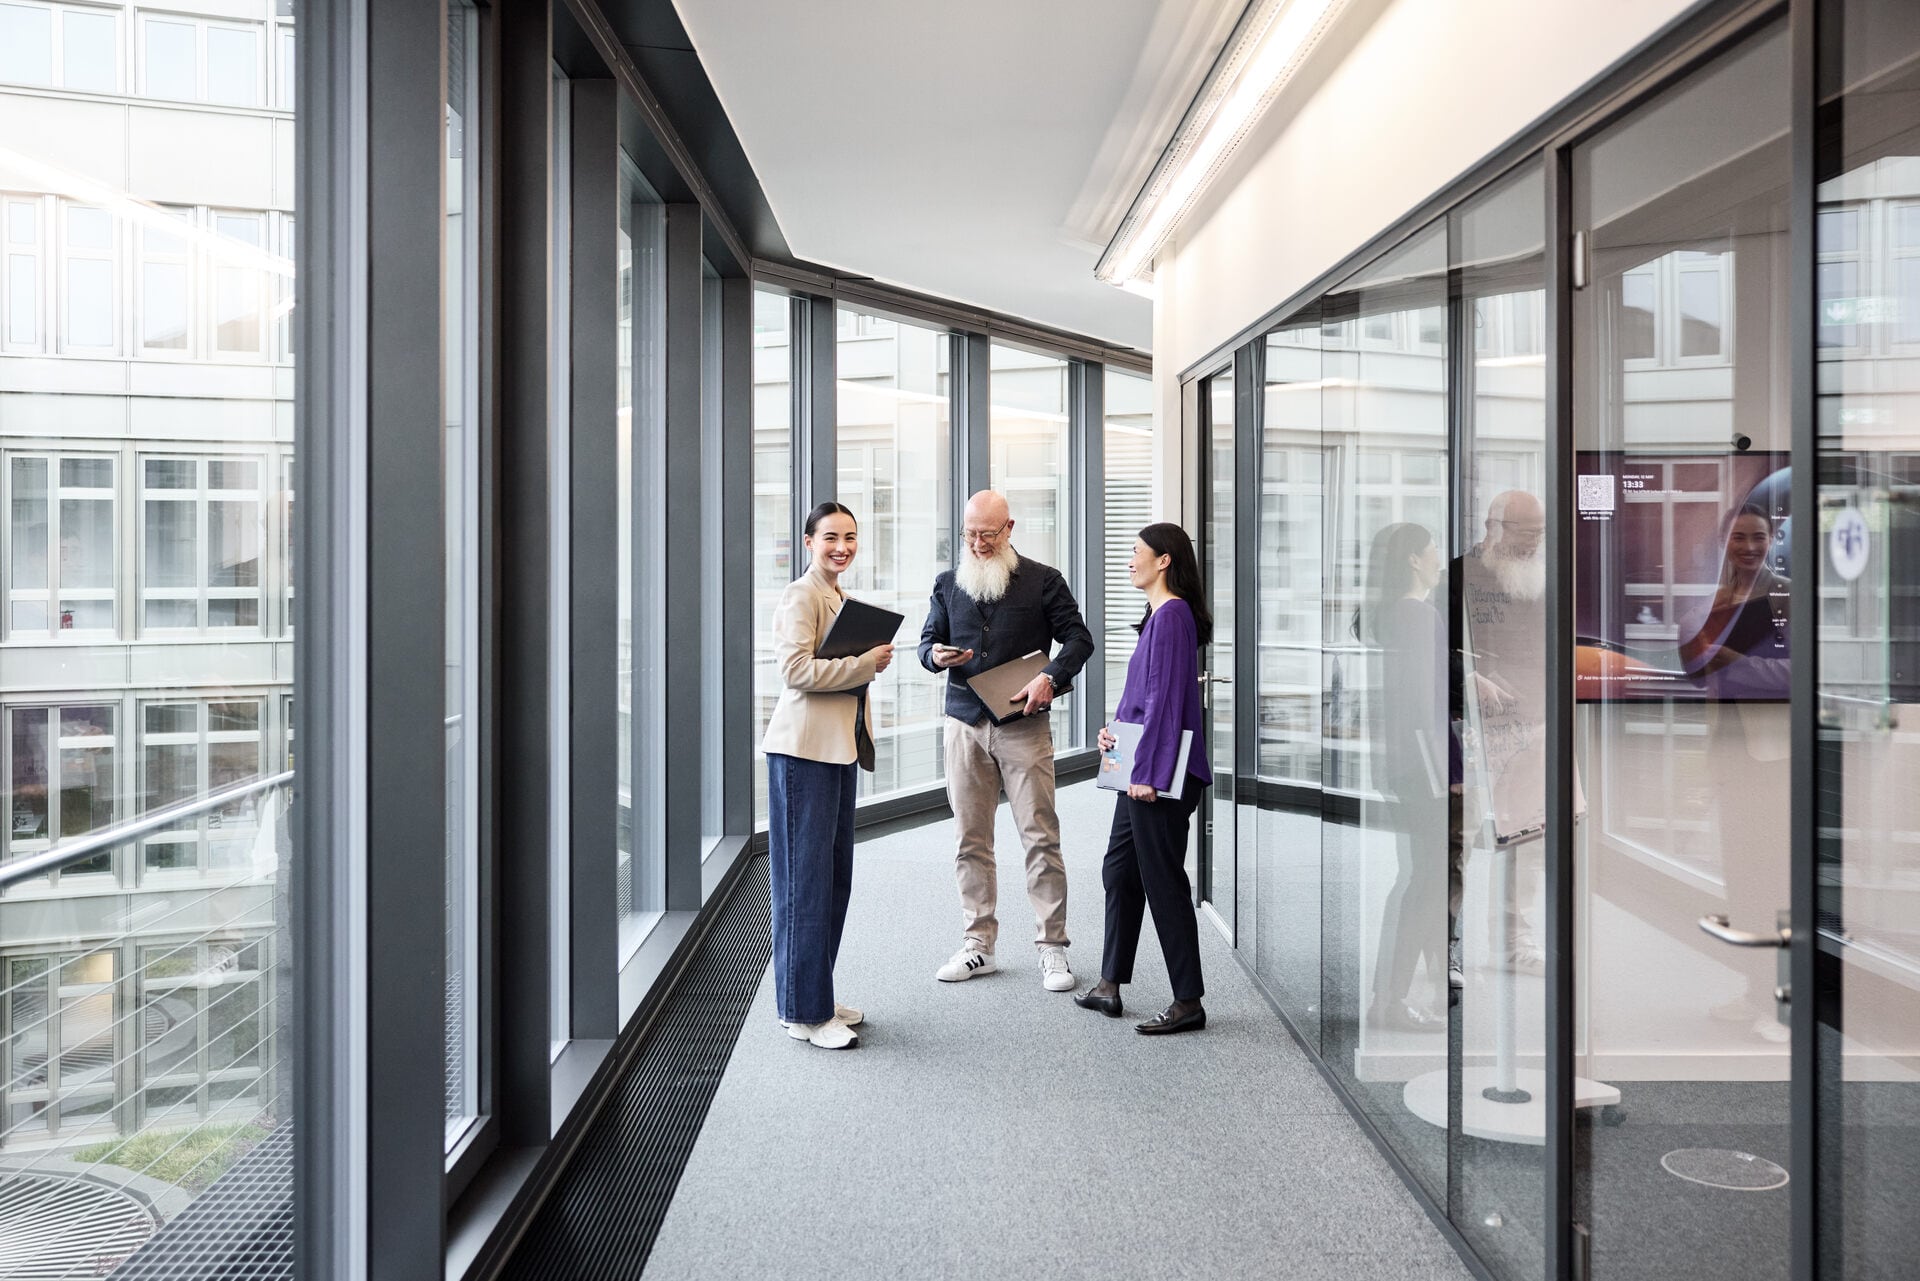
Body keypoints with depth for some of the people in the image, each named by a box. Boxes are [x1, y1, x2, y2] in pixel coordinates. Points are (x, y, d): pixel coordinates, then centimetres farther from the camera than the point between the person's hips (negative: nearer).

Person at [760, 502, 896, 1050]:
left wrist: (872, 659, 9)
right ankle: (804, 1012, 5)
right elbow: (796, 670, -20)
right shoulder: (801, 595, -10)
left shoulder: (842, 598, 18)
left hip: (839, 748, 10)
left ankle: (817, 998, 24)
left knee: (835, 876, 13)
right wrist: (866, 664, -16)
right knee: (806, 877, -3)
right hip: (805, 748, -10)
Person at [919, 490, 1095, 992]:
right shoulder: (948, 583, 12)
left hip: (1024, 725, -3)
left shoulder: (1043, 580, 3)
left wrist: (1051, 677, -16)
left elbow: (1079, 638, 2)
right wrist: (936, 656, -7)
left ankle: (1052, 947, 4)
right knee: (971, 839, 6)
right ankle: (978, 945, 15)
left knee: (1041, 836, -4)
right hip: (965, 724, 3)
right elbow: (927, 641, 17)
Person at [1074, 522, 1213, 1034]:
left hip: (1159, 776, -11)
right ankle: (1109, 987, 26)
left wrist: (1148, 772, -22)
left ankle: (1189, 1002, 8)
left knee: (1163, 882, -2)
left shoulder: (1172, 615, -16)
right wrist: (1116, 727, 8)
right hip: (1141, 770, 11)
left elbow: (1166, 698, -21)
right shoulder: (1159, 614, 15)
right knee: (1120, 870, 16)